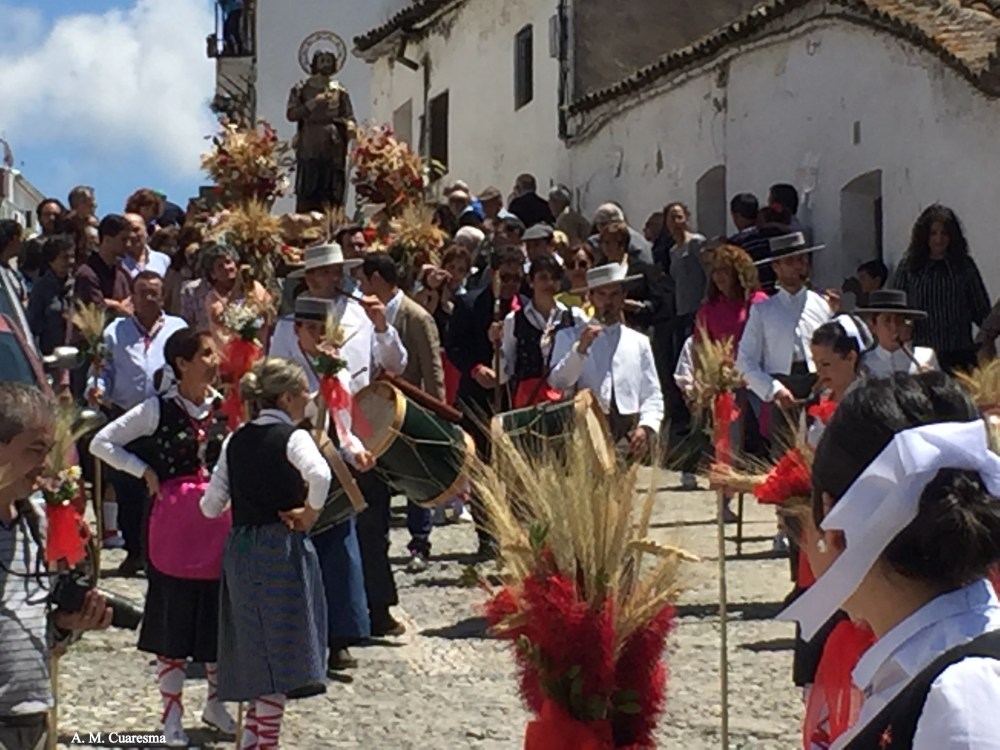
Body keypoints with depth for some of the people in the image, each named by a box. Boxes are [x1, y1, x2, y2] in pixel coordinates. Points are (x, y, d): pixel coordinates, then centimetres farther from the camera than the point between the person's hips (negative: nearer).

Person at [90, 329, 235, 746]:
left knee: (220, 613, 10)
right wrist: (146, 472, -8)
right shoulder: (159, 410, -8)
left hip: (219, 516, 4)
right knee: (175, 617, 2)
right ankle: (172, 715, 13)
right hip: (173, 520, -4)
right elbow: (101, 443, -6)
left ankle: (215, 702, 28)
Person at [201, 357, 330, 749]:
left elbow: (211, 506, 8)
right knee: (280, 649, -1)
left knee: (255, 650, 15)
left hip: (239, 548, 6)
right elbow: (319, 475, -29)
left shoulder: (235, 442, 10)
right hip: (282, 549, -6)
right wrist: (311, 512, -13)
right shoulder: (292, 436, -8)